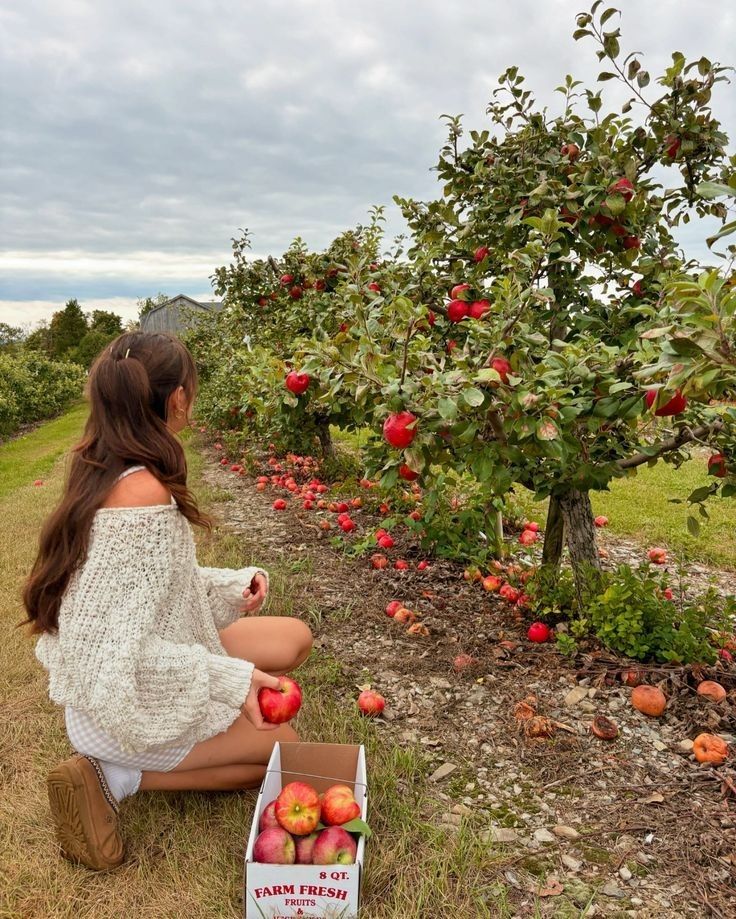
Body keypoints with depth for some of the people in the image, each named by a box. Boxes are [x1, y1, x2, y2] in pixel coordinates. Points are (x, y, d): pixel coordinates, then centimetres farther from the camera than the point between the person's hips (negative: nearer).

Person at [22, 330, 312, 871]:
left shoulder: (105, 471, -4)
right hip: (124, 703, -8)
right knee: (285, 749, 8)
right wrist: (233, 680, -25)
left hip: (126, 671, 8)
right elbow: (120, 656, -32)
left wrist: (231, 586, -2)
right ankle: (115, 777, 3)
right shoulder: (145, 496, -33)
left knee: (295, 639, 10)